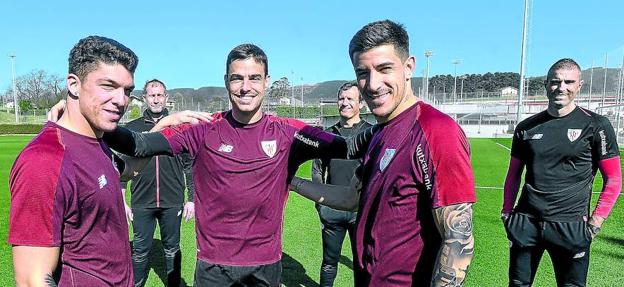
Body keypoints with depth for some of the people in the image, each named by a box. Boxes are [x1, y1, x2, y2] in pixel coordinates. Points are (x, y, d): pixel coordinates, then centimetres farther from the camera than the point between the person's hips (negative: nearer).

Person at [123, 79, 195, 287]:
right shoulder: (132, 128, 3)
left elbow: (190, 166, 4)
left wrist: (192, 199, 1)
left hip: (173, 203, 0)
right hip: (141, 203, 0)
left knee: (172, 249, 13)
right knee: (140, 251, 10)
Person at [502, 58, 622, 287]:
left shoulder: (595, 126, -2)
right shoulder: (527, 127, 5)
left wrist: (595, 222, -5)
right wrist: (506, 212, 7)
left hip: (570, 227, -2)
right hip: (525, 223, 3)